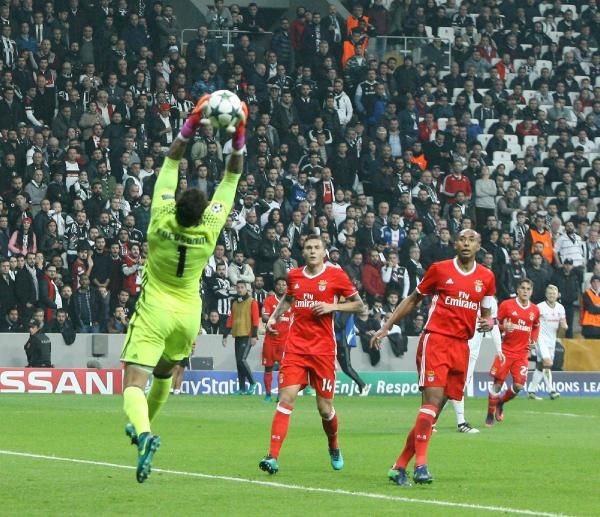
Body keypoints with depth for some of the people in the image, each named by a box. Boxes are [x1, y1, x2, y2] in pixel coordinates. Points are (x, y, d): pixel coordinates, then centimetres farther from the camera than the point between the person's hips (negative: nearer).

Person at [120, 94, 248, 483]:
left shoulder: (161, 223, -19)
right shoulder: (210, 228, -14)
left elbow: (171, 164, -14)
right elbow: (232, 178, -8)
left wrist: (192, 126, -15)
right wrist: (239, 137, -13)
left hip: (155, 312, -4)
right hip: (188, 315, 4)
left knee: (135, 382, -13)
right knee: (164, 374, 29)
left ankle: (143, 434, -37)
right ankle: (143, 426, 43)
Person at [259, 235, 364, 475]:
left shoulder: (335, 275, -2)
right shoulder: (294, 276, 9)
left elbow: (358, 304, 3)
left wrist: (333, 306, -11)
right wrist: (275, 316, 14)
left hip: (323, 349, -2)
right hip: (296, 345, 2)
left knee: (325, 408, 4)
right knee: (286, 398, -14)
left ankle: (334, 447, 35)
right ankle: (273, 457, -18)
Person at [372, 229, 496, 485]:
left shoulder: (486, 277, 9)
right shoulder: (439, 269, 0)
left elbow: (486, 314, 21)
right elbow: (413, 300, 10)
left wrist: (488, 322, -4)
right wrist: (386, 327, 8)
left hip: (461, 346, 4)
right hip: (436, 340, -4)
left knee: (436, 407, 4)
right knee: (433, 399, -18)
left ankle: (400, 466, 9)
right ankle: (420, 463, -20)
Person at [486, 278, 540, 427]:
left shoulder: (535, 310, 7)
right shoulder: (507, 305, -5)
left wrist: (533, 341, 7)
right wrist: (503, 327, -21)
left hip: (522, 353, 3)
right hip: (506, 350, -3)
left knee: (519, 385, -6)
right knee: (498, 382, -5)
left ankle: (500, 402, 23)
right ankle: (490, 415, 7)